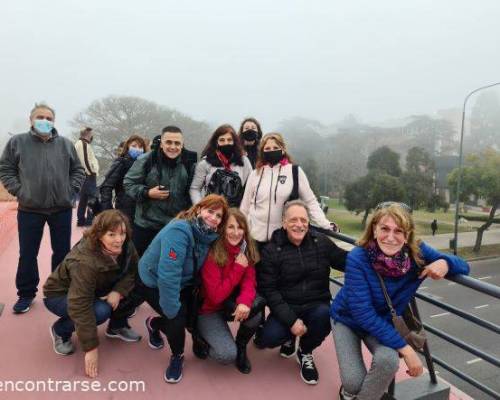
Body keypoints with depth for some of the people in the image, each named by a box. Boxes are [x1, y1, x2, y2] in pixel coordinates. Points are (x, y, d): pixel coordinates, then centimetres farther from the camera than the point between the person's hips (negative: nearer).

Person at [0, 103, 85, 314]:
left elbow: (78, 170, 10)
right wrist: (19, 191, -6)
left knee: (62, 252, 11)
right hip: (29, 209, -1)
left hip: (61, 209, 1)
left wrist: (70, 190, -1)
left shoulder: (66, 144, 4)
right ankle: (26, 294, 25)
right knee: (27, 254, 8)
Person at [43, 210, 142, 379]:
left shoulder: (125, 246, -20)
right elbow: (80, 307, -37)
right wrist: (91, 348, -33)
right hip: (59, 295, -5)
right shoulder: (85, 262, -38)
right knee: (101, 310, -32)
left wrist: (118, 291, -30)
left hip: (93, 290, 6)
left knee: (134, 287, -16)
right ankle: (61, 330, -2)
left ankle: (117, 326, 7)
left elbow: (133, 271, -11)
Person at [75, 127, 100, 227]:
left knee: (83, 198, 14)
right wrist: (93, 172, -10)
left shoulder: (77, 144, 20)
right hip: (88, 175, -10)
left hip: (82, 175, 10)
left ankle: (81, 220, 19)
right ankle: (90, 219, -9)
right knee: (92, 197, -8)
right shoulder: (85, 145, -13)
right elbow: (87, 161, -20)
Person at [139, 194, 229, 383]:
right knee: (178, 317, -19)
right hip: (153, 282, -7)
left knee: (195, 316, -1)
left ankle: (155, 324, 28)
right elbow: (168, 274, -36)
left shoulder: (210, 236, -10)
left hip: (182, 283, 7)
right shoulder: (179, 230, -33)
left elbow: (199, 270, 0)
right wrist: (172, 309, -30)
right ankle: (177, 356, 12)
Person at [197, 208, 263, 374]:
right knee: (227, 354, -22)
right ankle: (203, 338, 11)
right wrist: (238, 268, -26)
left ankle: (241, 346, 1)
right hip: (209, 310, -5)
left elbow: (249, 283, -13)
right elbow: (216, 296, -24)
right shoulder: (212, 255, -23)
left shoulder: (247, 252, -7)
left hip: (232, 305, 5)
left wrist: (244, 301, -36)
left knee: (254, 308, -28)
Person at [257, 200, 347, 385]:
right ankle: (289, 337, 17)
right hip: (286, 308, -1)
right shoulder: (271, 250, -7)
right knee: (268, 338, -25)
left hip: (317, 305, 1)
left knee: (324, 315, -31)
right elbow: (268, 290, -10)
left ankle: (305, 352, 5)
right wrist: (291, 320, -19)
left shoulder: (321, 242, -2)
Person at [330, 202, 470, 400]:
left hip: (384, 323, 3)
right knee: (354, 383, -16)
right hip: (347, 319, -2)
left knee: (388, 360, -28)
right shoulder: (357, 258, -32)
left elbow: (463, 266, -10)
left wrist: (445, 263, -35)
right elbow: (363, 313, -31)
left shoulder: (417, 252, -22)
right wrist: (405, 348, -30)